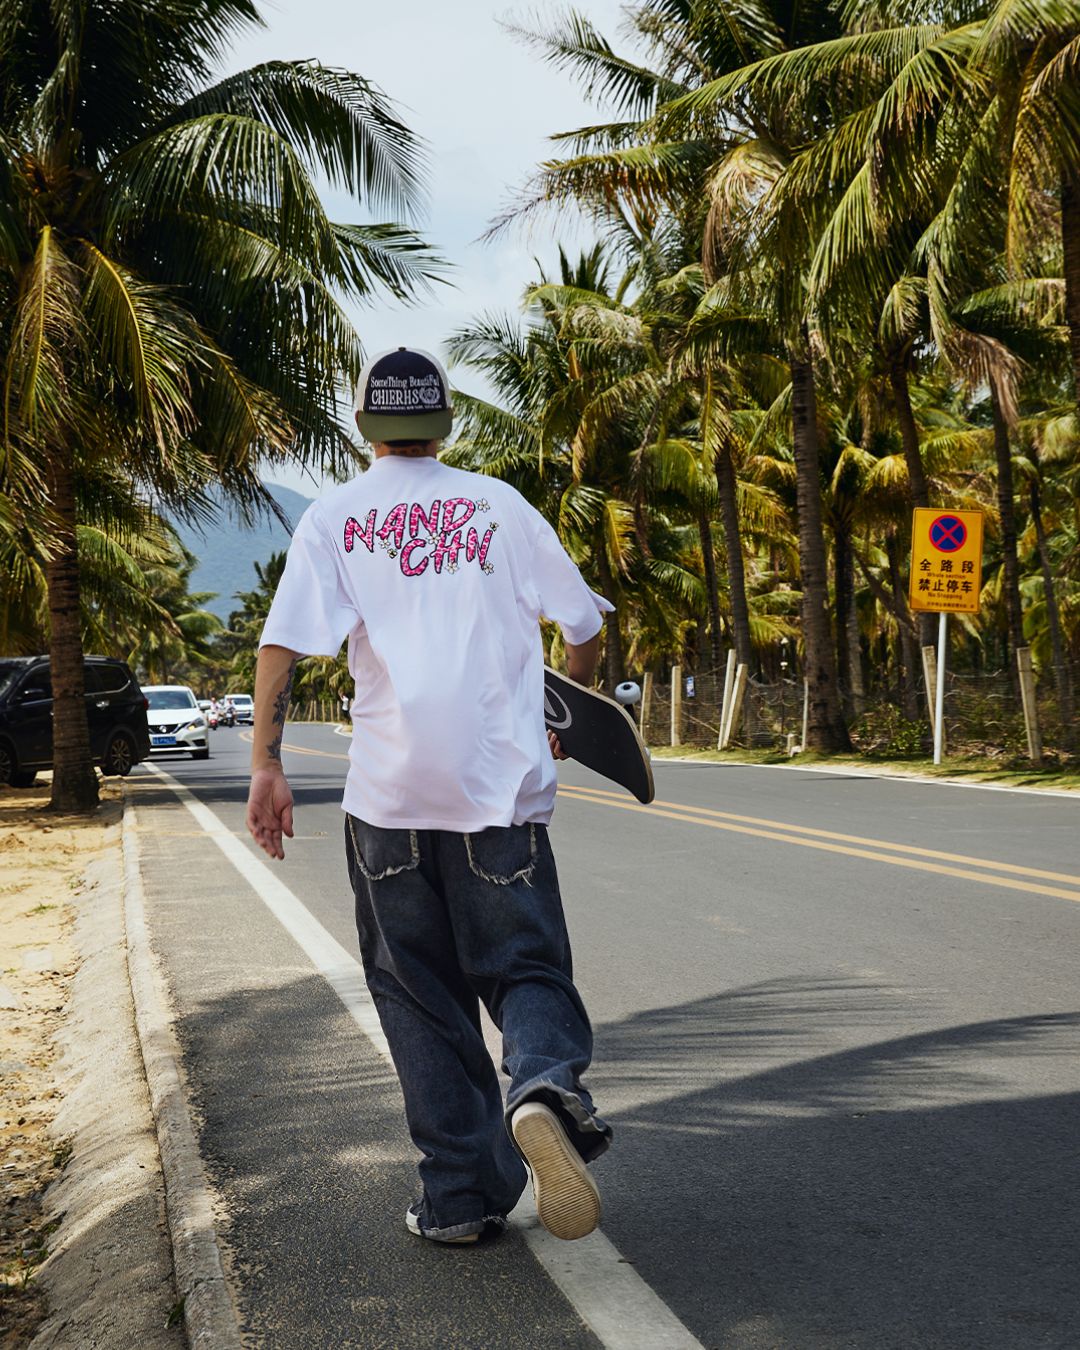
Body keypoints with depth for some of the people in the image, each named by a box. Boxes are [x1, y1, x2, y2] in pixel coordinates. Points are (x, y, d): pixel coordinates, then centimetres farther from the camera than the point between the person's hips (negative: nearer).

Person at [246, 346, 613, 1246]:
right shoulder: (497, 504, 9)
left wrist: (267, 765, -5)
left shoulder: (333, 518, 6)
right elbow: (583, 623, 11)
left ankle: (462, 1193, 8)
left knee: (419, 997, 10)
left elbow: (282, 642, -7)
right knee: (525, 966, 6)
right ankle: (545, 1081, -27)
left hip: (387, 798, 0)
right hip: (503, 786, 0)